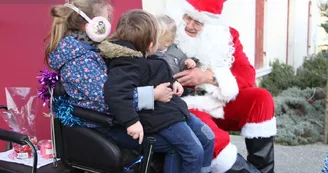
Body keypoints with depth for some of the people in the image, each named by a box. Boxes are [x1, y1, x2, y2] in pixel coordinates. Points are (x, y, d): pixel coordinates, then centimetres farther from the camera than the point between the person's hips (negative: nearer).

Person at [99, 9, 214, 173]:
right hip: (160, 117, -10)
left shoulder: (140, 58, 9)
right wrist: (131, 120, -41)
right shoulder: (128, 65, -24)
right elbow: (113, 91, -39)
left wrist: (172, 82, 11)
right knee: (195, 152, -9)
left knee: (207, 138, 15)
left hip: (172, 108, 11)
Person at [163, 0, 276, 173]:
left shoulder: (226, 36, 3)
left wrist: (209, 76, -21)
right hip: (187, 109, -4)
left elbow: (247, 75, -7)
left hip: (222, 103, 4)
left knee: (261, 98, -17)